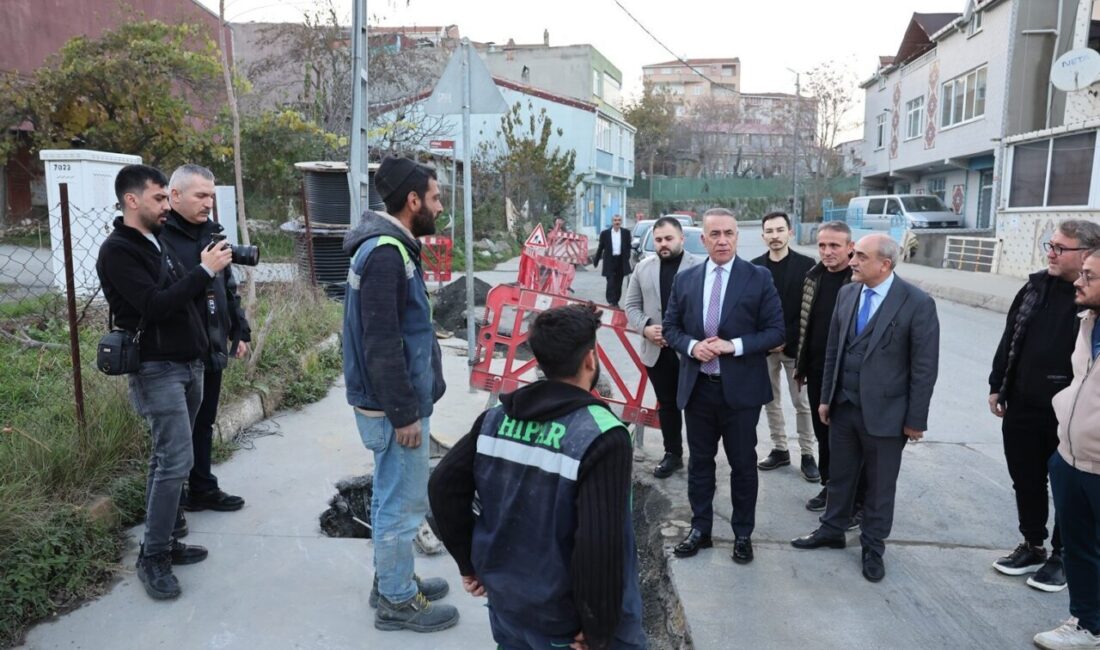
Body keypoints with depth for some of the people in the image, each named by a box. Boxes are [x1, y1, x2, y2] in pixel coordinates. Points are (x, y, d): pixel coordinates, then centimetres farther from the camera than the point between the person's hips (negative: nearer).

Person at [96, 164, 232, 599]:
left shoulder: (156, 243, 14)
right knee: (175, 461, -10)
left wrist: (206, 271, 4)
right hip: (157, 370, -9)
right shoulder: (117, 251, -13)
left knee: (168, 459, 13)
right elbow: (155, 305, -24)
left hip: (188, 364, 9)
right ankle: (152, 558, 2)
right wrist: (204, 271, -22)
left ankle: (163, 541, 23)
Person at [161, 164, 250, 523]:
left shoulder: (211, 232, 12)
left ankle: (202, 489, 33)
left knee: (203, 423, 18)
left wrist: (240, 331, 17)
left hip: (212, 349, 8)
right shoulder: (158, 236, -14)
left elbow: (229, 288, 18)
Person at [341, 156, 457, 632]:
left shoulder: (392, 247, 10)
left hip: (400, 400, 10)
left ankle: (392, 580, 36)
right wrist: (404, 413, -20)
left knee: (392, 497, 20)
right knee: (402, 503, 3)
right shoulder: (384, 254, -22)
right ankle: (397, 602, 19)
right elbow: (380, 344, -25)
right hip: (394, 406, -10)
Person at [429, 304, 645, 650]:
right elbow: (600, 547, -27)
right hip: (566, 620, -5)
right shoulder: (602, 436, -22)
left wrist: (469, 563, 10)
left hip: (506, 598, 6)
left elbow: (444, 487, 0)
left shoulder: (496, 418, -3)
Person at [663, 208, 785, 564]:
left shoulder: (759, 278, -5)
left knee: (743, 464, 11)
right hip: (697, 387, 3)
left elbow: (776, 330, -6)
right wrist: (691, 346, -13)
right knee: (699, 461, 15)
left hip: (740, 388, -2)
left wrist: (734, 345, -19)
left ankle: (742, 534, 29)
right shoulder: (684, 280, 3)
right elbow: (671, 327, 8)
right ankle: (700, 528, 31)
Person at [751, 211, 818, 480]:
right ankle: (779, 450, 23)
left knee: (802, 404, 4)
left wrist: (786, 340, -13)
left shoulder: (806, 265, -4)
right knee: (770, 402, 11)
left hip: (794, 346, -3)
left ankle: (807, 455, 14)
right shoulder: (755, 267, 3)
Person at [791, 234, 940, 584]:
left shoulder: (917, 303, -15)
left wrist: (916, 419, -10)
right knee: (839, 474, 19)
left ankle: (873, 546, 30)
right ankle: (832, 530, 38)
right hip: (843, 407, 5)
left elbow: (924, 366, -12)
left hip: (884, 412, -4)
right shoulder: (847, 293, 2)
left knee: (880, 485, 12)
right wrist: (826, 397, 9)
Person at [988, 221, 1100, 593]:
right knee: (1025, 482, 16)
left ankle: (1061, 555, 30)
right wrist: (997, 387, 10)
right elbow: (1010, 339, 10)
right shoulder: (1036, 286, 4)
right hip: (1021, 408, 5)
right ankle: (1032, 546, 34)